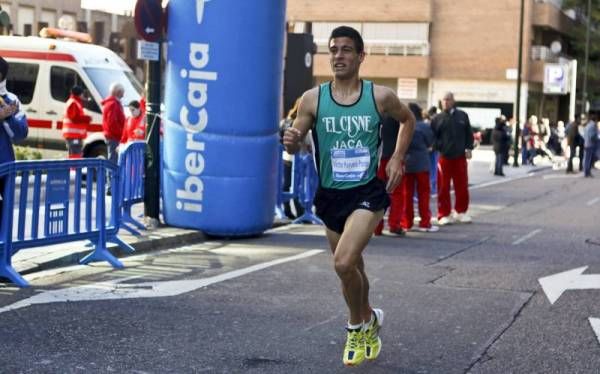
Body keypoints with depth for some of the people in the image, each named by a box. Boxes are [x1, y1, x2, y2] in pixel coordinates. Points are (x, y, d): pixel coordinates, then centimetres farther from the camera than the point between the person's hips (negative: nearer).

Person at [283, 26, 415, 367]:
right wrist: (292, 142, -22)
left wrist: (398, 158, 2)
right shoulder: (313, 99, -4)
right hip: (330, 195, 3)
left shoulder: (380, 96, -6)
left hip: (368, 193, -3)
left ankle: (358, 325, 5)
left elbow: (408, 120, 14)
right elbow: (296, 146, 2)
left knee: (344, 263, -22)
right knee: (352, 267, 18)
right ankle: (368, 321, 45)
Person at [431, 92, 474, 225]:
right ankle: (444, 214, 6)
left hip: (460, 156, 1)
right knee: (443, 187, -1)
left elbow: (469, 133, 10)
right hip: (444, 157, -1)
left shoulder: (462, 116, 8)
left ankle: (461, 212, 19)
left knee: (462, 186, 5)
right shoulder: (437, 119, 4)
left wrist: (469, 148, 1)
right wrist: (437, 147, -10)